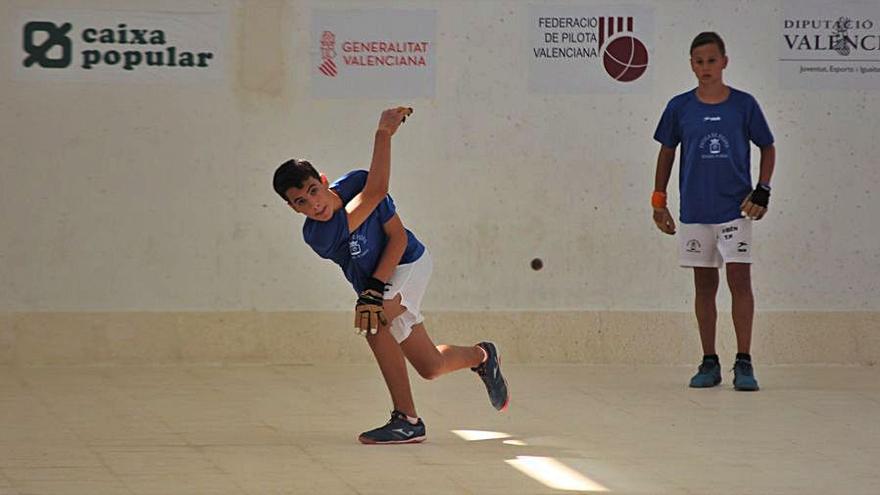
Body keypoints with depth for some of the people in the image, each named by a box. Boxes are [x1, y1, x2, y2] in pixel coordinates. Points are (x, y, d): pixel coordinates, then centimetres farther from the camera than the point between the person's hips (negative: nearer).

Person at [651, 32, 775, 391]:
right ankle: (709, 363, 14)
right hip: (695, 211, 2)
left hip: (735, 210, -2)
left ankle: (743, 364, -8)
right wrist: (658, 201, 10)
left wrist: (762, 191, -2)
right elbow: (666, 152, 13)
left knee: (740, 279, -10)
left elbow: (767, 148, 9)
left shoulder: (744, 105, -1)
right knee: (704, 285, 7)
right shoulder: (679, 107, 3)